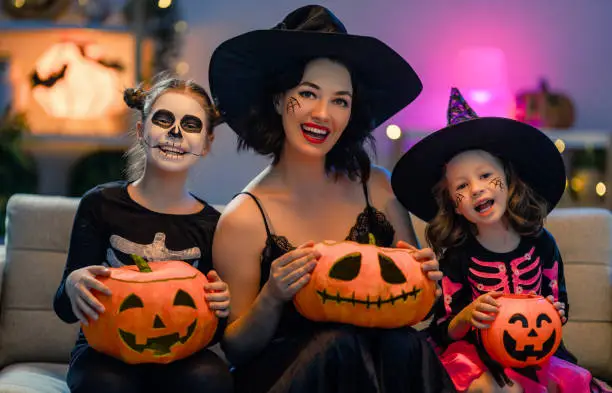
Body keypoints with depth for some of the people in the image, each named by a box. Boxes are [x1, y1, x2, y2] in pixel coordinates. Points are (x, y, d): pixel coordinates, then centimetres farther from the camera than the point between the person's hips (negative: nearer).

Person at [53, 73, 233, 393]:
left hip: (178, 355, 1)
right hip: (104, 350, -1)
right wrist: (72, 286, -25)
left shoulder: (211, 224, -1)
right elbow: (66, 310, -2)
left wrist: (220, 308, -16)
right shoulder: (101, 204, -4)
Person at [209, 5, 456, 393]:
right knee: (339, 345, -32)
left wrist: (424, 276, -12)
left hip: (376, 355, 3)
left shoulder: (375, 186, -2)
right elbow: (236, 350, -3)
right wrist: (271, 299, -23)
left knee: (407, 347, -29)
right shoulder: (244, 220, -10)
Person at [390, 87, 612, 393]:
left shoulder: (541, 244, -2)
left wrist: (556, 314, -12)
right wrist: (468, 315, -25)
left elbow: (560, 303, 11)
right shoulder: (457, 258, -9)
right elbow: (443, 332, -4)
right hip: (475, 353, -3)